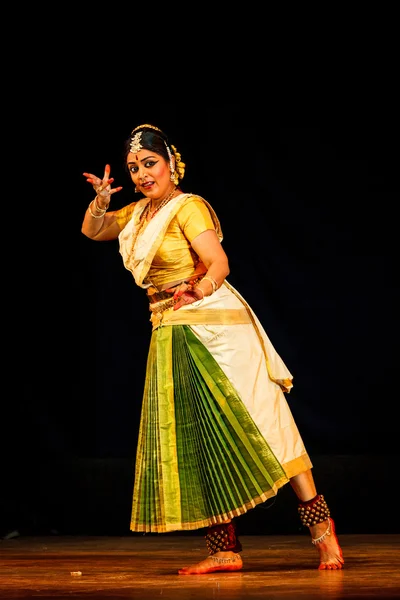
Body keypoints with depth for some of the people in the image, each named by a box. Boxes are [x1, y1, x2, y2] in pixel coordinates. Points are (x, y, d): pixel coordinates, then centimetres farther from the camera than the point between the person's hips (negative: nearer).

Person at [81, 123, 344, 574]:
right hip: (172, 338, 8)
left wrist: (200, 288, -32)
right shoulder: (141, 212, 15)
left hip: (213, 328, -8)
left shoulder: (188, 207, -8)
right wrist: (100, 202, 6)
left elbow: (218, 262, -17)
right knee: (197, 441, 2)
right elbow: (92, 231, 24)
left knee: (260, 425, -10)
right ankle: (224, 551, 3)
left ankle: (320, 525, -5)